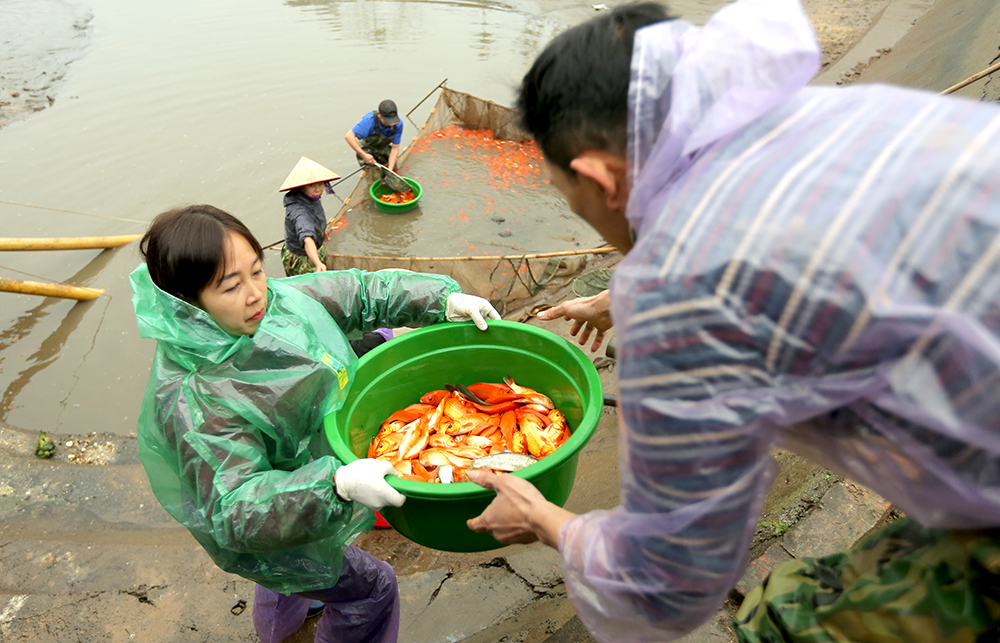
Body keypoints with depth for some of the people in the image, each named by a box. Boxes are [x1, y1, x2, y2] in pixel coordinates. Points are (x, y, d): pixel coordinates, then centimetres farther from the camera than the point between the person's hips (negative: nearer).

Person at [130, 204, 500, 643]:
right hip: (258, 536, -8)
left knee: (294, 565, 39)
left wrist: (444, 300, -20)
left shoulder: (276, 299, -21)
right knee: (370, 588, 10)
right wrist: (337, 485, -57)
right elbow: (236, 513, -43)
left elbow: (359, 293, -10)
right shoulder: (191, 404, -41)